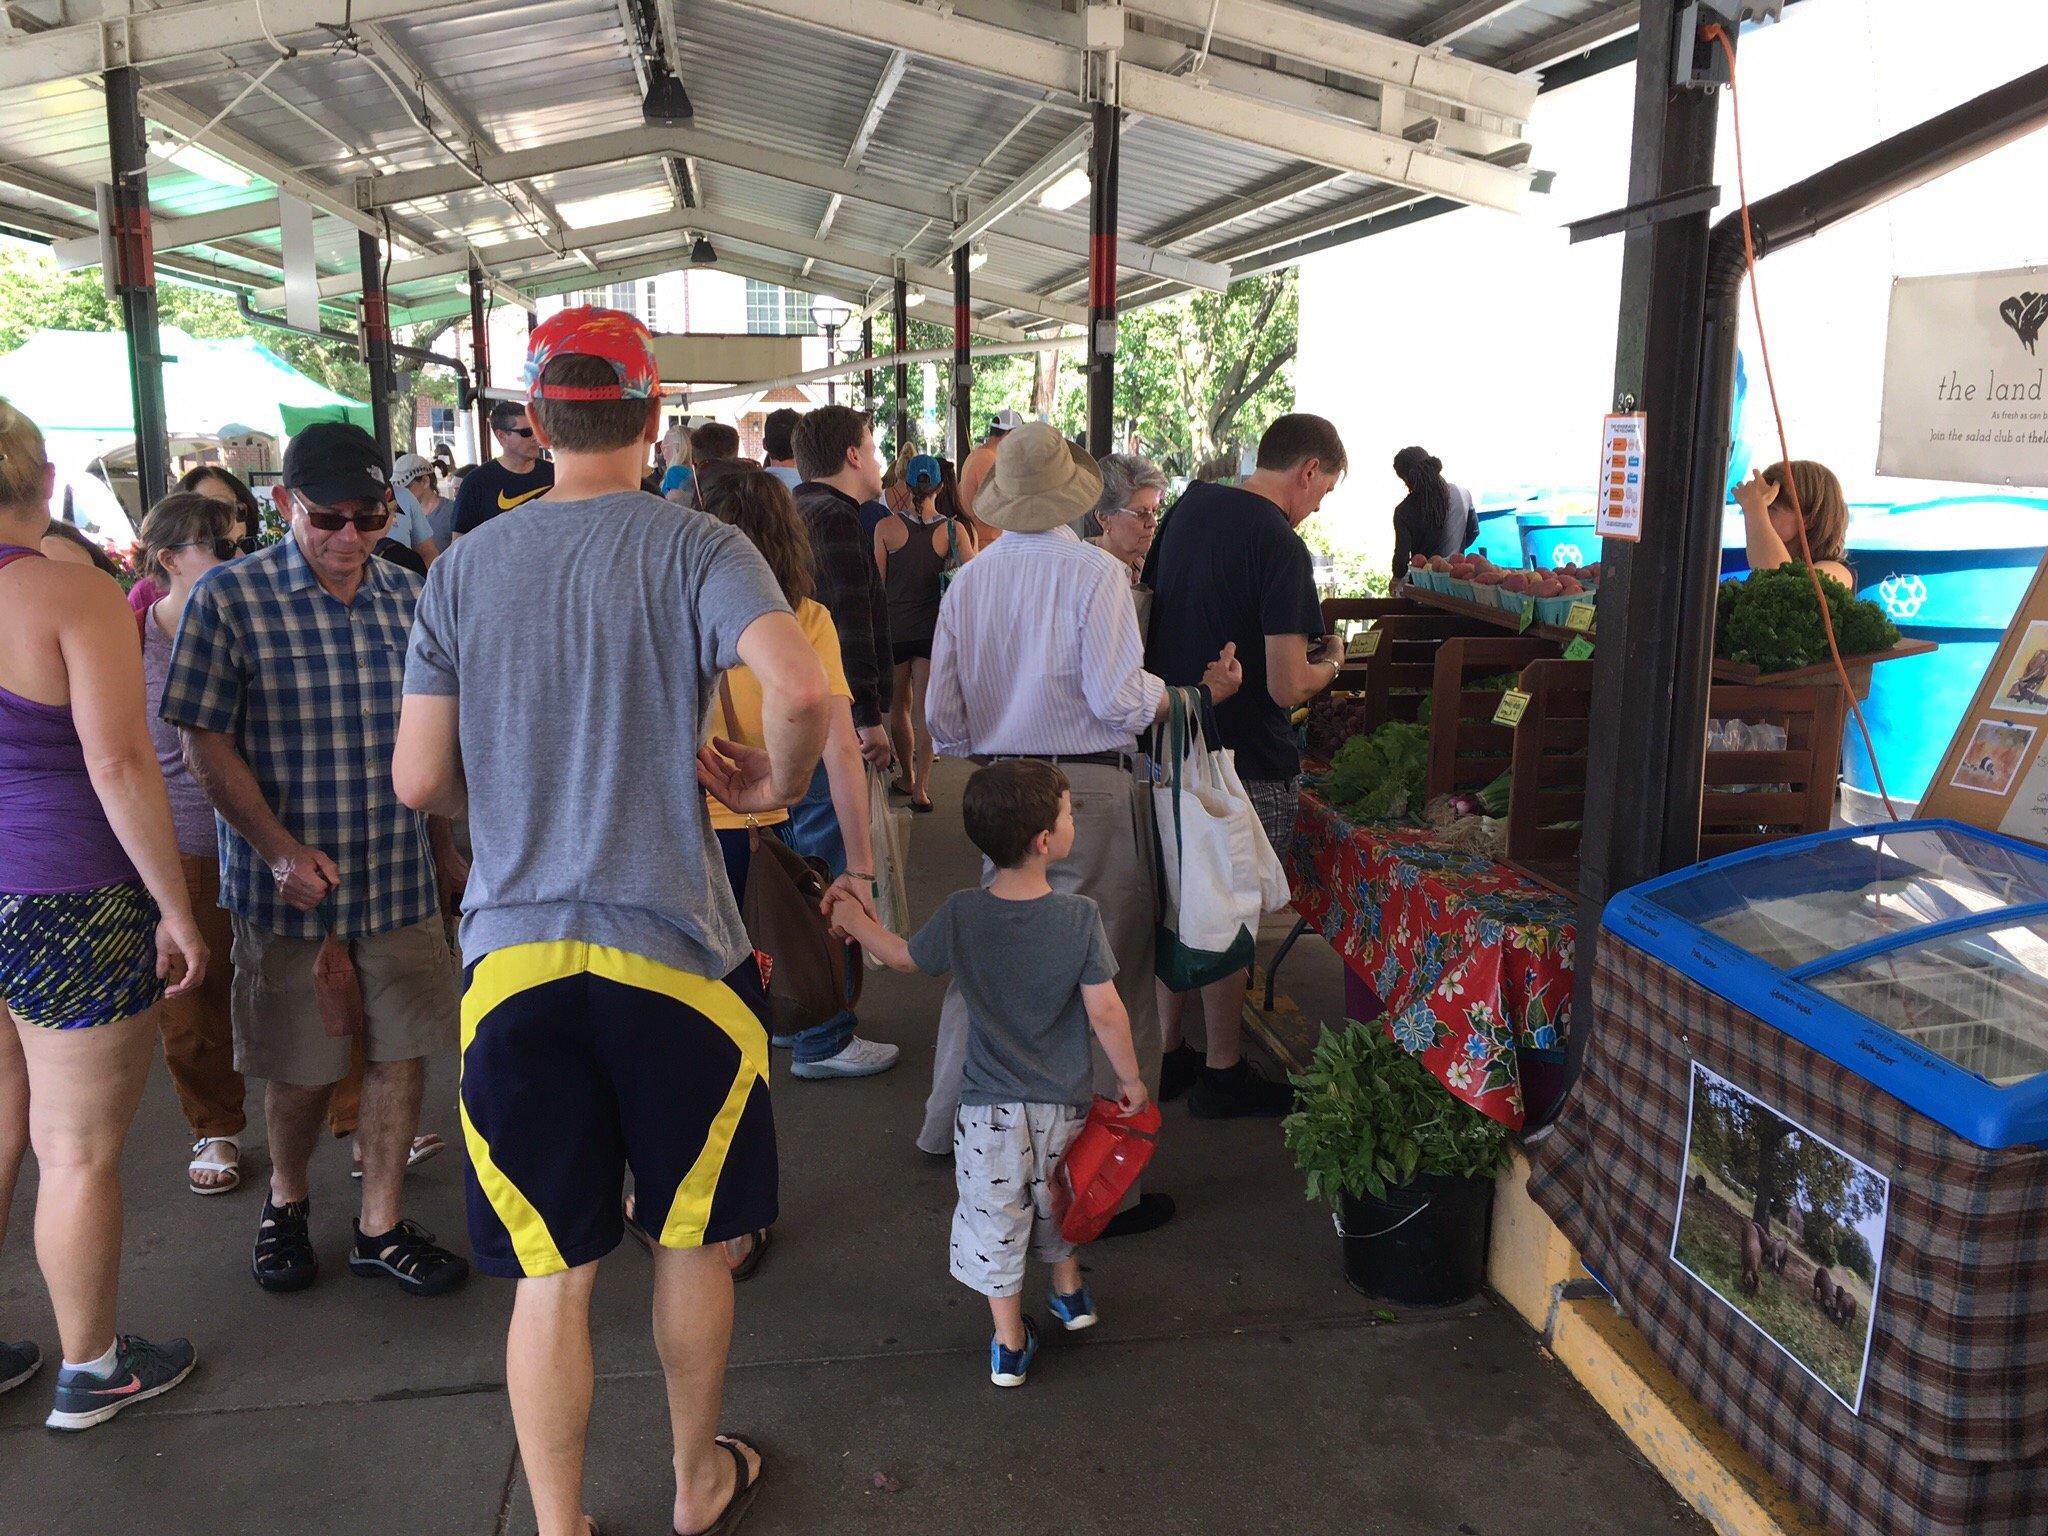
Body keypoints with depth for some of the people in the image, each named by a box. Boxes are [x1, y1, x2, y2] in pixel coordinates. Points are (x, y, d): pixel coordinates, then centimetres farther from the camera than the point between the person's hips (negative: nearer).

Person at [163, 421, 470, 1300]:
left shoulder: (405, 595, 3)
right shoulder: (230, 597, -9)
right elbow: (205, 743, -9)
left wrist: (444, 847, 16)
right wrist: (281, 849, -19)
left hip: (401, 876, 3)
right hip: (291, 881, -3)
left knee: (401, 1050, 7)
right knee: (302, 1066, 10)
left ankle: (382, 1227, 24)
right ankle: (286, 1201, 38)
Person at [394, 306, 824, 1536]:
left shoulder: (465, 566, 3)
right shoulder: (697, 546, -6)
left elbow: (420, 779, 4)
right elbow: (800, 688, -24)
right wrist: (778, 783, -5)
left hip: (515, 952, 2)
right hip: (669, 945, -2)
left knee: (551, 1273, 11)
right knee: (693, 1242, 18)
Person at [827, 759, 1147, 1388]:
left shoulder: (960, 916, -14)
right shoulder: (1080, 916, -19)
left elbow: (902, 956, 4)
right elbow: (1104, 1012, -16)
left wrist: (854, 918, 21)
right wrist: (1130, 1079, -1)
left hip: (990, 1107, -1)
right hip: (1064, 1102, 1)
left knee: (995, 1218, 14)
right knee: (1055, 1194, 27)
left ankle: (1010, 1343, 25)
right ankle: (1069, 1290, 46)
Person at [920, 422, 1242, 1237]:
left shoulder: (969, 580, 4)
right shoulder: (1094, 573, -11)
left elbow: (944, 718, 6)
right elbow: (1121, 698, -16)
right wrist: (1204, 690, -1)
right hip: (1092, 794, -6)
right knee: (1108, 982, 1)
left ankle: (951, 1126, 35)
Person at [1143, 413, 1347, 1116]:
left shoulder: (1190, 508, 5)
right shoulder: (1280, 546, -19)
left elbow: (1156, 602, 18)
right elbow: (1286, 687, -22)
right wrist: (1329, 664, 0)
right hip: (1246, 760, -7)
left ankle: (1169, 1053, 29)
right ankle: (1223, 1073, 20)